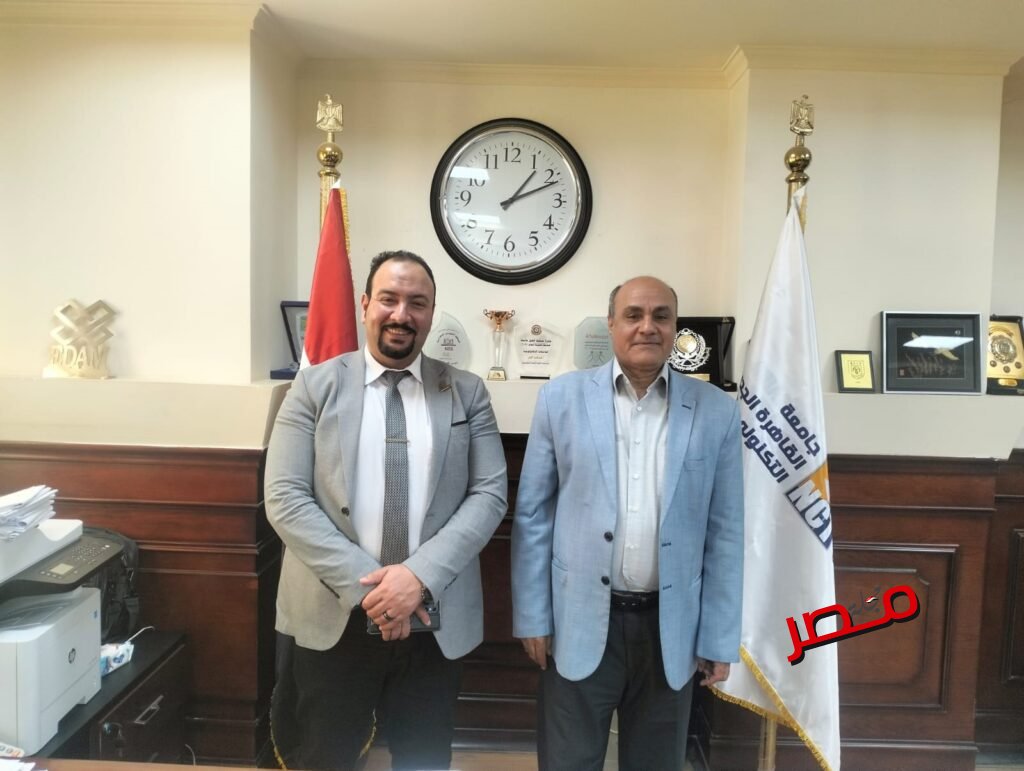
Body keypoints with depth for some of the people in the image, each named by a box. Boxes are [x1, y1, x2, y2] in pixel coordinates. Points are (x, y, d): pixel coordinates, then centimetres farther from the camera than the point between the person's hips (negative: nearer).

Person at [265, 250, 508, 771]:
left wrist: (422, 575, -16)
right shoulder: (315, 385, 0)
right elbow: (285, 498, -7)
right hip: (333, 618, 0)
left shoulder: (467, 393, 3)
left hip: (436, 621, 1)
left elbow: (489, 494, -3)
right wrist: (364, 585, -15)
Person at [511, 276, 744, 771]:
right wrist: (532, 616, -2)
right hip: (580, 622, -1)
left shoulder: (717, 411, -1)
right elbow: (533, 514, -1)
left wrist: (719, 639, 2)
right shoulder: (562, 398, -3)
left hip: (670, 627, 1)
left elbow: (724, 532, 2)